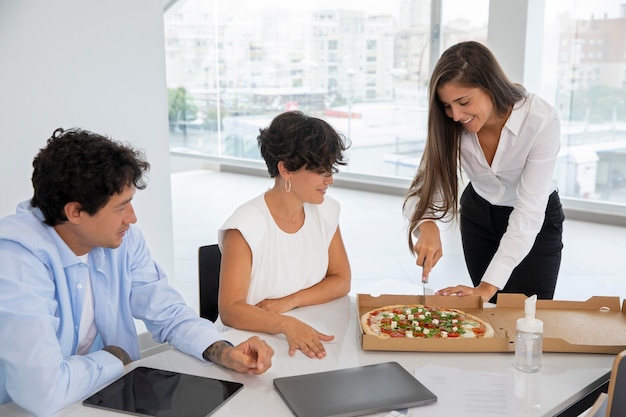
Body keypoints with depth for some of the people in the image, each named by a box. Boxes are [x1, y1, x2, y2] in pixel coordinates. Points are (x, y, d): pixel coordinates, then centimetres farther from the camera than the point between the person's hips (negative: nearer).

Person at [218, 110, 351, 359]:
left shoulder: (326, 211, 3)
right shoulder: (245, 226, -17)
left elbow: (341, 280, 6)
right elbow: (230, 310, -19)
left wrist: (289, 302, -11)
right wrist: (287, 324, -36)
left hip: (311, 337, 4)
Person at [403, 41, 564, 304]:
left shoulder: (541, 120, -32)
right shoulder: (450, 125, -21)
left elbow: (529, 212, -33)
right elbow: (424, 185, -21)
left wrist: (488, 286, -39)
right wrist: (426, 225, -45)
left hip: (536, 221, -2)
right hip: (479, 214, 3)